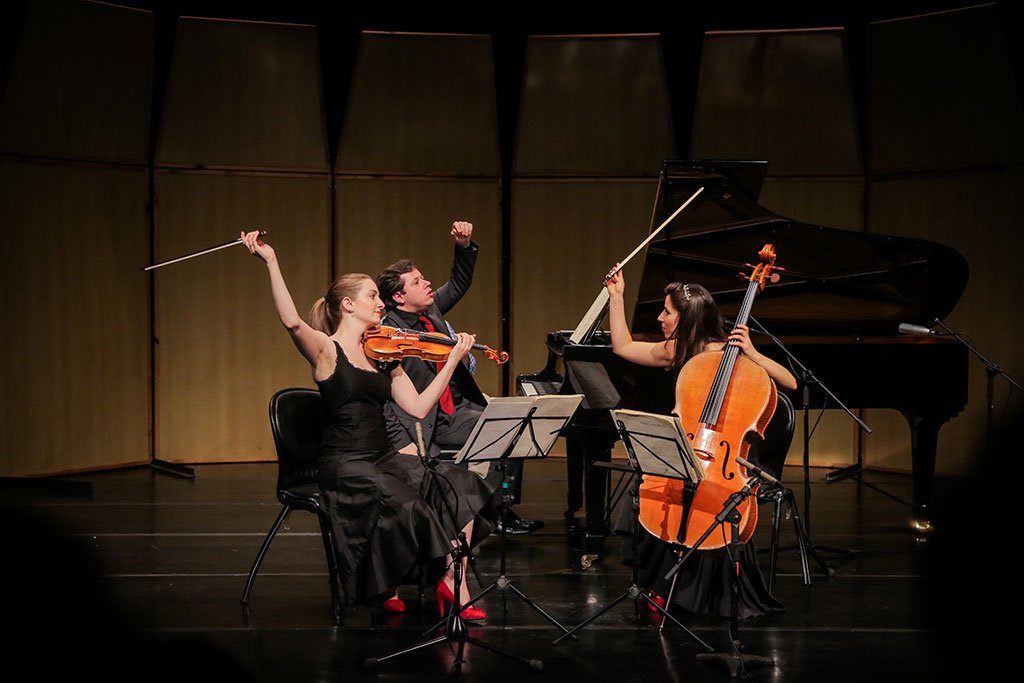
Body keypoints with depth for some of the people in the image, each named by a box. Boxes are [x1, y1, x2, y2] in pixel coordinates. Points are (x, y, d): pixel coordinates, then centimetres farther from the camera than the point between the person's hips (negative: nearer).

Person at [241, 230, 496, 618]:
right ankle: (382, 588, -3)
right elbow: (292, 321, -25)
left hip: (384, 458, 6)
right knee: (404, 506, -30)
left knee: (462, 487, -12)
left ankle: (451, 582, -9)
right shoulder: (327, 349, -4)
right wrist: (271, 262, -29)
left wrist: (453, 360, 3)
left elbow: (418, 407, 6)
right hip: (344, 465, -6)